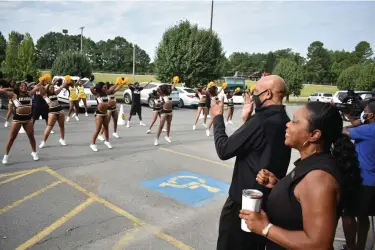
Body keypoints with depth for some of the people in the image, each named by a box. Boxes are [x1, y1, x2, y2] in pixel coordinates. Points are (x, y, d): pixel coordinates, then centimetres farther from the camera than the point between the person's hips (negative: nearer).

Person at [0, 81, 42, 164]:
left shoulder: (29, 94, 6)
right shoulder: (14, 95, -3)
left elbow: (37, 87, 8)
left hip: (28, 119, 3)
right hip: (17, 119, -3)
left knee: (31, 137, 10)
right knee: (11, 138, 2)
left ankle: (34, 152, 27)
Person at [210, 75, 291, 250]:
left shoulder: (261, 120, -25)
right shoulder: (283, 121, 4)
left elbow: (224, 150, -20)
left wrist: (217, 117, -8)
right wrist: (248, 120, 8)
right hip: (269, 198, 9)